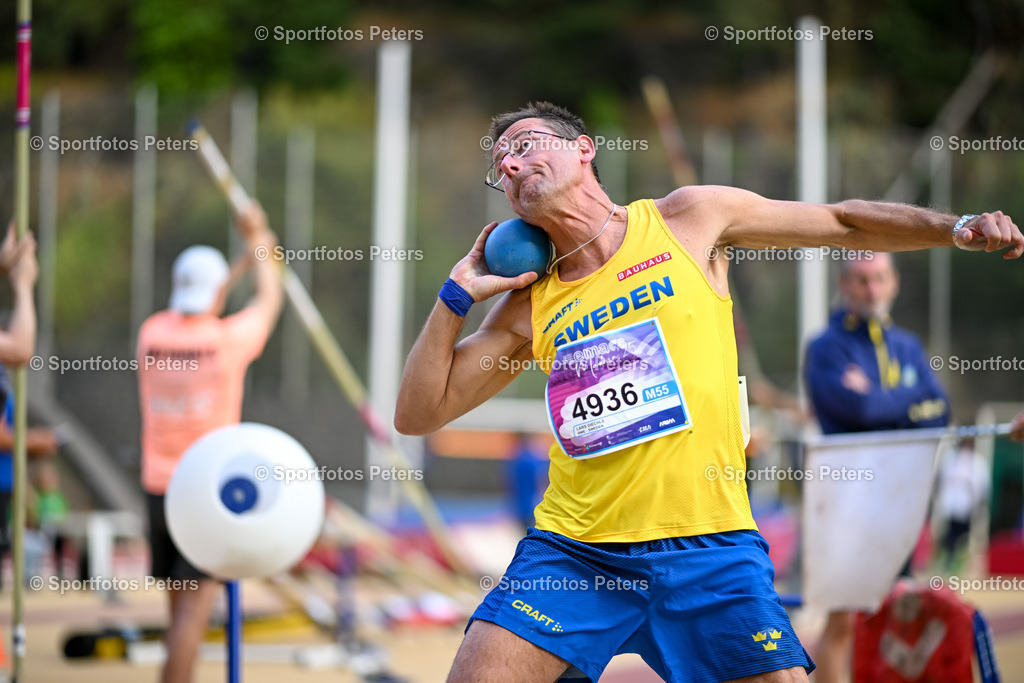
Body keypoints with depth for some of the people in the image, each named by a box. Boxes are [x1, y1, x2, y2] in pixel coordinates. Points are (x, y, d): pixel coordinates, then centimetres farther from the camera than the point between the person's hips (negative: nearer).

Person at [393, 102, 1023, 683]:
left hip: (707, 545, -1)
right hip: (571, 552, 2)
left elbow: (841, 223, 13)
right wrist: (457, 294, 5)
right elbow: (418, 413, 11)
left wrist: (958, 228, 4)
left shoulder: (689, 220, 5)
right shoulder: (529, 305, 10)